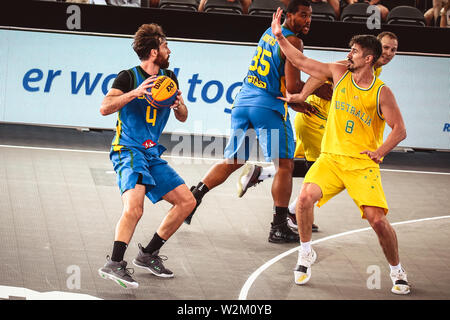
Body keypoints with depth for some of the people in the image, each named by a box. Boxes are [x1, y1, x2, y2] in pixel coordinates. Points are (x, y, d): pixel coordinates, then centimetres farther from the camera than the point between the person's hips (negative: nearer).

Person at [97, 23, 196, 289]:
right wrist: (135, 93, -31)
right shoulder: (129, 77, -8)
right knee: (134, 205, -30)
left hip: (152, 154, 8)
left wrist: (178, 105, -6)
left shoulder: (169, 77, 12)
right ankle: (114, 264, -30)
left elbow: (183, 118, 17)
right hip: (128, 150, -8)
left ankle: (148, 254, 12)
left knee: (187, 201, 5)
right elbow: (105, 108, -20)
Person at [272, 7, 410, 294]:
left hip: (362, 163, -3)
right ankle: (306, 255, 1)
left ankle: (397, 272, 8)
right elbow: (302, 62, 10)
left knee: (378, 220, -14)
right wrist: (279, 37, 4)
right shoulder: (339, 73, 4)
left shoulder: (382, 93, -6)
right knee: (306, 197, -21)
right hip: (330, 157, 3)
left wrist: (379, 153, -11)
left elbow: (399, 130, -1)